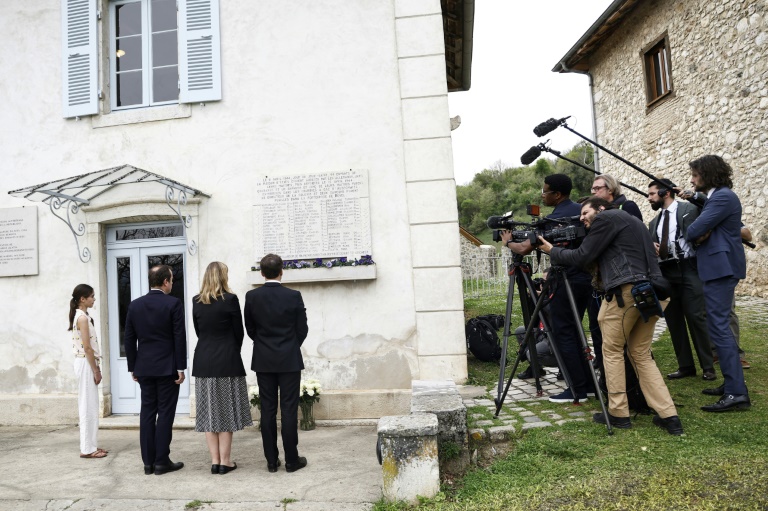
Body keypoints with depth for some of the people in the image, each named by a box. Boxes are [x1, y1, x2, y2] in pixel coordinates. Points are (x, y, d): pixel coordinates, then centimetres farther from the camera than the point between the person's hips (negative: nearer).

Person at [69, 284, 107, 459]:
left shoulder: (82, 316, 13)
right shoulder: (83, 317, -16)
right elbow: (87, 347, -19)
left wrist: (95, 368, 16)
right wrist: (96, 370, -15)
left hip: (87, 363, 10)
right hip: (86, 364, -10)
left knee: (89, 406, 12)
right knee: (89, 406, -4)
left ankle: (90, 445, 19)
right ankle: (87, 448, 3)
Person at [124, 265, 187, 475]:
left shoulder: (135, 305, 4)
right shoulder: (174, 304, -10)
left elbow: (129, 339, 7)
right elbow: (179, 338, -12)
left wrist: (133, 367, 14)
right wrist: (181, 368, -6)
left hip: (144, 368, 5)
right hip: (167, 368, -5)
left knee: (147, 413, 9)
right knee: (165, 414, 2)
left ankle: (148, 462, 15)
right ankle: (161, 461, 6)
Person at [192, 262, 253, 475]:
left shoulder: (196, 302, 3)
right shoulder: (230, 299, -10)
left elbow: (198, 331, 9)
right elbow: (239, 332, -4)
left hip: (204, 361, 4)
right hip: (227, 361, -4)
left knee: (209, 411, 9)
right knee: (226, 411, 4)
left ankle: (215, 460, 13)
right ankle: (225, 461, 8)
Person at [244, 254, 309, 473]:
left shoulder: (252, 296, -4)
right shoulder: (294, 296, -9)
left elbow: (250, 329, 5)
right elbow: (302, 329, -3)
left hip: (263, 361, 2)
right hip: (289, 360, -2)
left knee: (267, 410, 8)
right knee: (289, 410, 3)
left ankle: (271, 460, 15)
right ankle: (291, 460, 9)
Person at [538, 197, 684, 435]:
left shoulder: (605, 218, 2)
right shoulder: (633, 221, 29)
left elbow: (582, 257, -1)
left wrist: (552, 251, 11)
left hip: (626, 291, -8)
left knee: (612, 351, 6)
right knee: (641, 355, 14)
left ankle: (618, 413, 10)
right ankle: (668, 416, 8)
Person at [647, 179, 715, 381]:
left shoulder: (688, 209, 1)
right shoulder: (654, 222, 19)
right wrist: (651, 247, -3)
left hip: (688, 270, -6)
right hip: (665, 273, 6)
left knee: (696, 317, -5)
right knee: (674, 321, 7)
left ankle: (708, 367, 6)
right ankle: (685, 366, 15)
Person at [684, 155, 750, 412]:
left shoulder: (723, 197, -15)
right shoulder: (718, 197, 18)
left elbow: (693, 231, -20)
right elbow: (703, 228, 14)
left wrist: (697, 234, 2)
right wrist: (702, 234, -8)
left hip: (721, 268, -11)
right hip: (720, 267, 11)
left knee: (719, 327, -11)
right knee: (719, 326, 14)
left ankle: (737, 393, -10)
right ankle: (732, 383, 22)